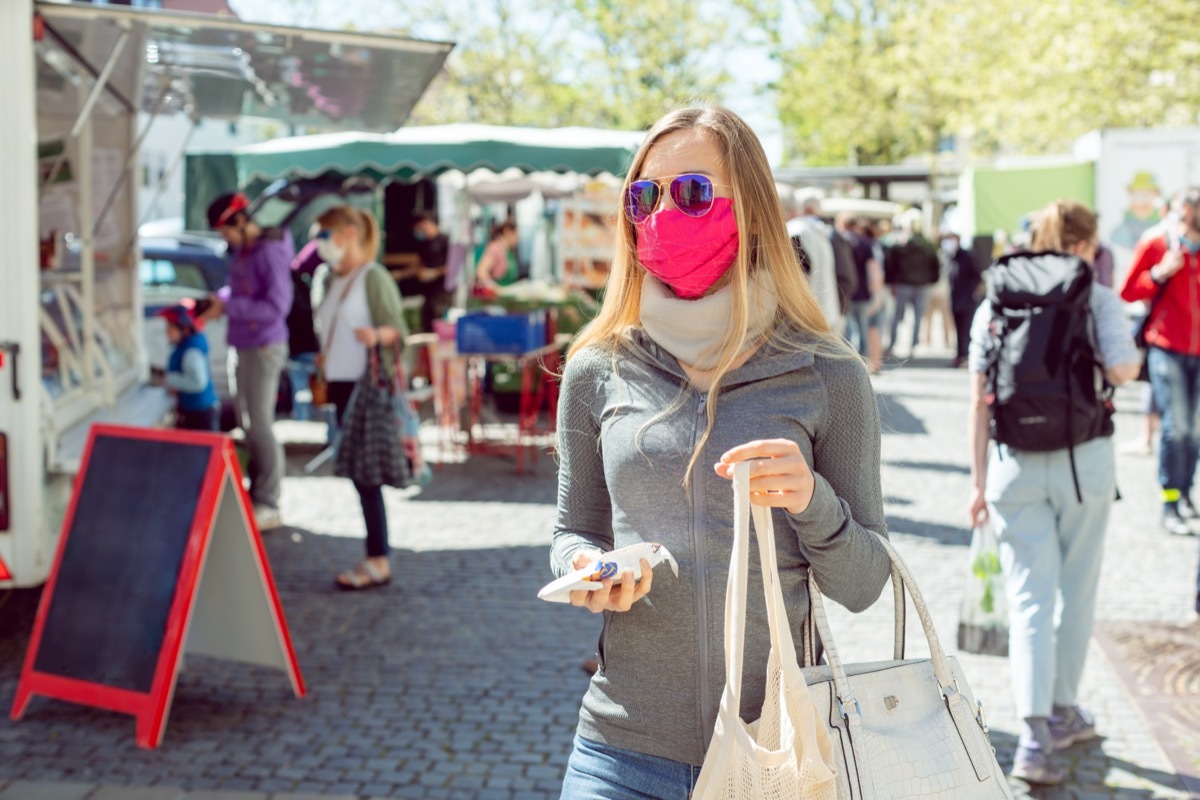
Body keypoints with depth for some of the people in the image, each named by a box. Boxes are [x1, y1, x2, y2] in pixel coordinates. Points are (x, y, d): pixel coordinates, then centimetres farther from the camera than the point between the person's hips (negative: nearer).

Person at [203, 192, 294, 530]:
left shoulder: (271, 252, -17)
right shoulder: (242, 250, 10)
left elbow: (277, 306, -22)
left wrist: (229, 307, -20)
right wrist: (221, 299, 3)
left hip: (264, 348, -9)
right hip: (246, 347, 9)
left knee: (260, 426, -7)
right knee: (250, 423, 12)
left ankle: (269, 506, -2)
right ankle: (257, 493, 21)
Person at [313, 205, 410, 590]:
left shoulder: (374, 278, -10)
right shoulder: (334, 279, 14)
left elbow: (399, 331, -14)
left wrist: (377, 335, -33)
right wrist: (324, 361, 17)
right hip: (342, 384, 8)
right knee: (356, 473, 9)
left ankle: (378, 562, -2)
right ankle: (375, 557, 15)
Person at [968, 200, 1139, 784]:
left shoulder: (994, 304, 5)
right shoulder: (1098, 298, -2)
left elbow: (979, 401, 3)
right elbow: (1121, 369, -17)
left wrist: (978, 481, 7)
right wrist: (1125, 367, 7)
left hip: (1014, 464, 2)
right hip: (1084, 461, -2)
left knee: (1029, 599, 2)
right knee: (1076, 593, 15)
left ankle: (1035, 735, -8)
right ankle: (1062, 712, 28)